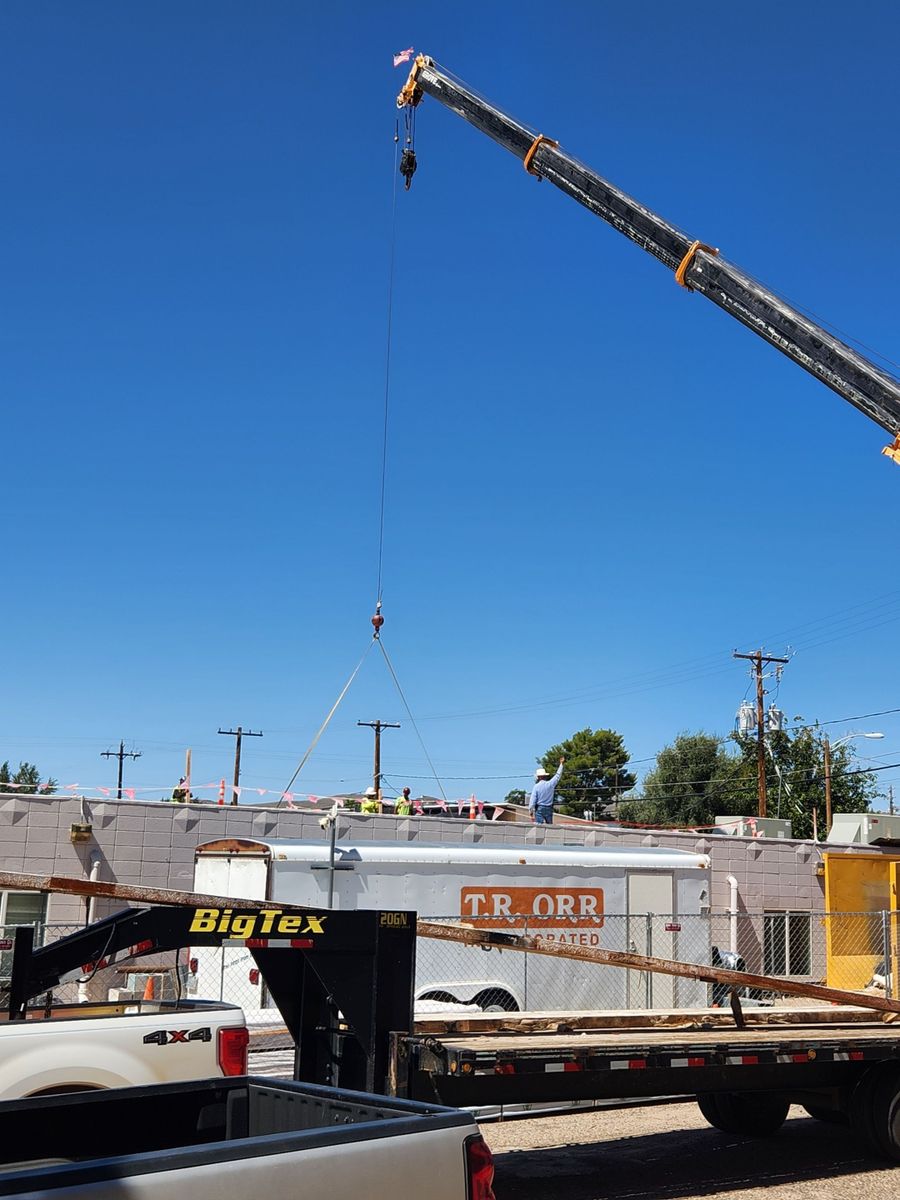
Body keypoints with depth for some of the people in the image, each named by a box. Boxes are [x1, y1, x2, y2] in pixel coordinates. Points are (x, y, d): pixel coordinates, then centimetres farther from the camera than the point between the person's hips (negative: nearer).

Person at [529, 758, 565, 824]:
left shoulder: (536, 786, -7)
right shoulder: (550, 784, 0)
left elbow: (532, 801, -10)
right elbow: (558, 775, 15)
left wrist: (532, 813, -6)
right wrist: (561, 764, 29)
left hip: (539, 809, -3)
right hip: (549, 809, 3)